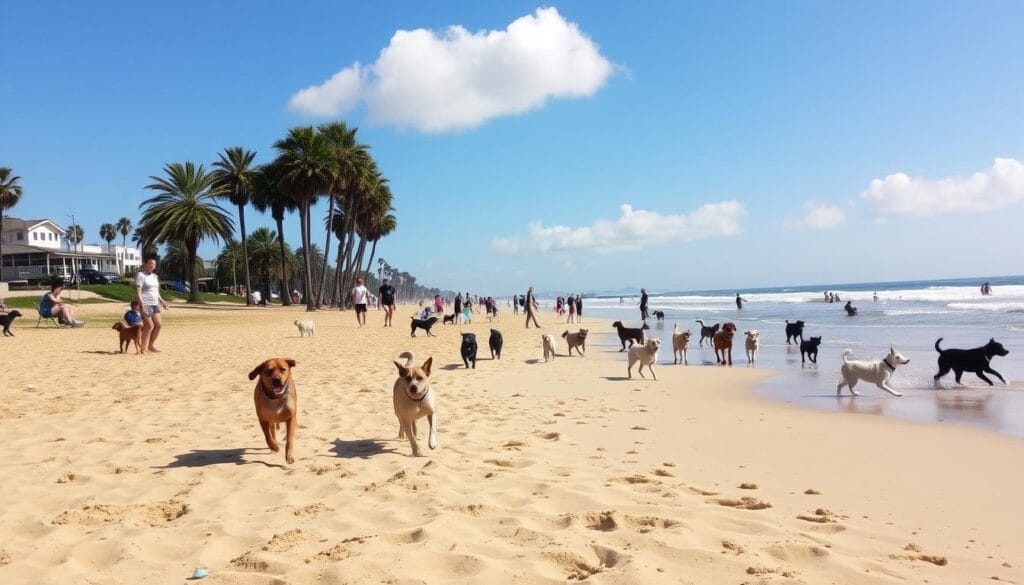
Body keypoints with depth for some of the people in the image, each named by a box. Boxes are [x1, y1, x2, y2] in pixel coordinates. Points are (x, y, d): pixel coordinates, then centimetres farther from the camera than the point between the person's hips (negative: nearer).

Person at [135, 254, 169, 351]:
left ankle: (151, 345, 17)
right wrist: (142, 304, -24)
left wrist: (162, 301, 19)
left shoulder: (155, 276, 18)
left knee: (159, 325, 4)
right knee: (149, 325, -11)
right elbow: (138, 292, -15)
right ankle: (144, 347, -2)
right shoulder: (140, 275, -7)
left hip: (154, 304, 8)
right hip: (145, 304, -8)